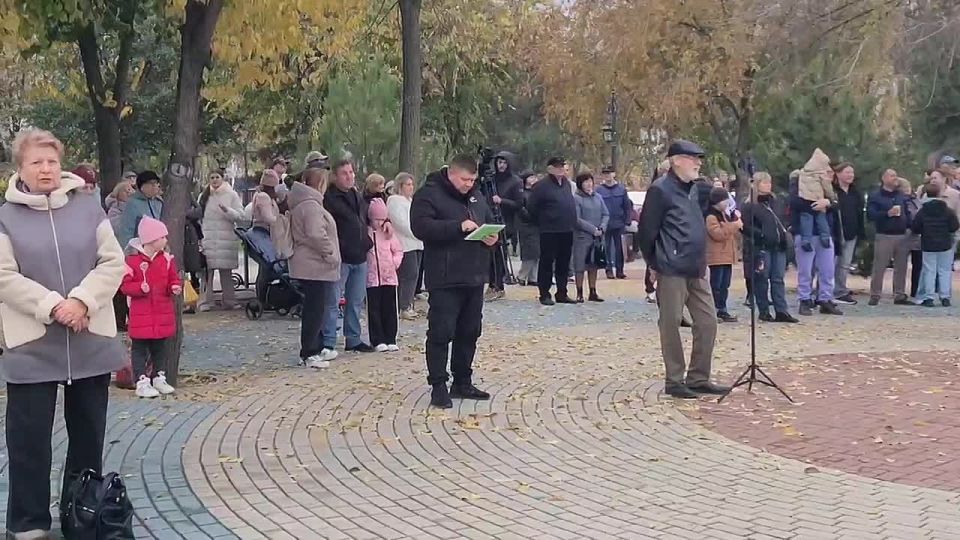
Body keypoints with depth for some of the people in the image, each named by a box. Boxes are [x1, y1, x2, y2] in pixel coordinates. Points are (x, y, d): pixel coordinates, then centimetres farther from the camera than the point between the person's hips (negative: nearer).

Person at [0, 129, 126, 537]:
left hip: (91, 340, 2)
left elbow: (113, 263, 0)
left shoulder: (88, 207, 4)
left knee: (89, 430, 13)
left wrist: (82, 301, -15)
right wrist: (52, 307, -18)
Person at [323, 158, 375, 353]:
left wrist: (367, 242, 15)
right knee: (333, 302, -5)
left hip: (359, 257, 8)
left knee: (356, 302, 15)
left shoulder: (358, 197, 15)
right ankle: (328, 342, 0)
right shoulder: (329, 198, -11)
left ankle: (353, 339, 24)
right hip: (340, 257, -8)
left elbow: (366, 219, 30)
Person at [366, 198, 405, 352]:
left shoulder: (389, 233, 7)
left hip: (389, 277, 3)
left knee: (390, 310, 6)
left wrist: (394, 263, -4)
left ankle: (390, 339, 12)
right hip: (372, 278, -3)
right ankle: (378, 341, 6)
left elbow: (398, 251, 11)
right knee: (374, 310, 1)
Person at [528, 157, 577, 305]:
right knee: (547, 262, -1)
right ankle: (545, 294, 5)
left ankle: (562, 293, 18)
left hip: (567, 230, 7)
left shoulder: (567, 183, 13)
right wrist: (541, 221, -1)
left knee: (564, 263, 11)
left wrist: (571, 221, 17)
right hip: (549, 231, -7)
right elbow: (531, 207, -8)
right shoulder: (542, 185, -10)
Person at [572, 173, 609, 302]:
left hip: (597, 238, 5)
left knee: (594, 265, 10)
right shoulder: (576, 199, -7)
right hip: (582, 237, -5)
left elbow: (606, 214, 9)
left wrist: (601, 228, -8)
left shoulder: (598, 197, 9)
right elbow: (577, 219, -12)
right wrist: (593, 229, -14)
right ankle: (579, 293, 6)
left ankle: (593, 293, 17)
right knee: (580, 266, -1)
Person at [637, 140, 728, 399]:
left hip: (696, 270, 8)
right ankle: (674, 381, 12)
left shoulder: (695, 189, 15)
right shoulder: (660, 190, -10)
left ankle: (699, 378, 18)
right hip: (672, 270, -8)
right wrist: (654, 265, -3)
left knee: (707, 322, 7)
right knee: (671, 324, 2)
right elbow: (647, 230, -10)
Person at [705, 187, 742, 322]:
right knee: (716, 285, -9)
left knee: (724, 286, 12)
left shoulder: (725, 215, 20)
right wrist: (734, 225, -21)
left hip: (727, 256, 9)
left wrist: (737, 221, 8)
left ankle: (722, 310, 17)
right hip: (717, 257, -9)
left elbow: (734, 233, 26)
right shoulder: (711, 216, -11)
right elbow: (718, 234, -23)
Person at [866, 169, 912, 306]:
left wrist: (911, 226, -1)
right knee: (879, 268, -5)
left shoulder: (902, 196, 15)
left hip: (902, 236, 5)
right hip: (884, 236, -4)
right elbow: (870, 214, -10)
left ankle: (900, 295, 13)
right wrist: (887, 213, -20)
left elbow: (908, 213, 16)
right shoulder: (875, 196, 1)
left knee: (901, 267, 6)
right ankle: (875, 295, 0)